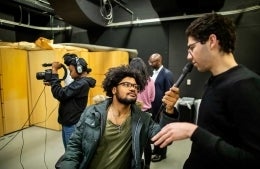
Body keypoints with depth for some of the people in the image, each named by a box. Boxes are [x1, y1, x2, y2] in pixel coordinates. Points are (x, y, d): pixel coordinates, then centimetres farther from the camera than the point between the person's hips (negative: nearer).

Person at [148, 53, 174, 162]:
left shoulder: (167, 73, -15)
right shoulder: (153, 73, 8)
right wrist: (150, 103, 8)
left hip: (162, 107, -7)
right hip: (154, 106, 7)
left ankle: (162, 153, 26)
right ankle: (156, 149, 37)